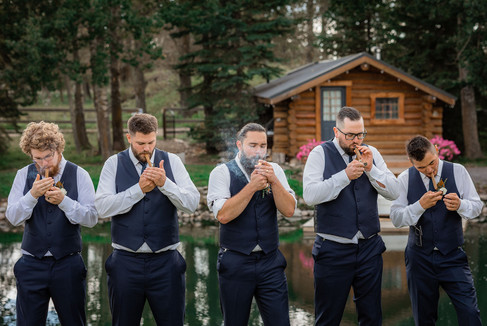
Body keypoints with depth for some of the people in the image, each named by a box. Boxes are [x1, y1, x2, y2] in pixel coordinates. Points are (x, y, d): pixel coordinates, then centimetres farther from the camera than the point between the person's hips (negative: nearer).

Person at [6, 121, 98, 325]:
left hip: (68, 264, -1)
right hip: (32, 263, 1)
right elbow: (12, 217, -3)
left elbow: (91, 218, -7)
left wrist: (63, 200, -21)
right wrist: (32, 195, -19)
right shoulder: (24, 175, 5)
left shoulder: (79, 175, 0)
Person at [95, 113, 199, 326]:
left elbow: (192, 203, -6)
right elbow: (102, 208, -9)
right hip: (126, 261, 0)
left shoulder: (171, 161, 5)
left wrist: (164, 183, -20)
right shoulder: (114, 164, 4)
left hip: (165, 261, 0)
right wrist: (139, 189, -15)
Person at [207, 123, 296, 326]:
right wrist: (252, 186, -20)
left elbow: (289, 210, -4)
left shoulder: (275, 171, 7)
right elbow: (223, 215, -16)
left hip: (270, 262, 2)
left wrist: (273, 180, -17)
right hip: (235, 262, -2)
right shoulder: (222, 173, -3)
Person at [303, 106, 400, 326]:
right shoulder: (320, 154, -2)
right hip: (333, 250, -3)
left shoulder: (371, 153, 9)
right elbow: (310, 195, -16)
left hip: (369, 248, 4)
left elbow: (393, 192, 2)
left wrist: (370, 169, -11)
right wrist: (345, 175, -20)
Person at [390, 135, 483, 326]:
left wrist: (460, 205, -20)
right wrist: (420, 206, -20)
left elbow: (477, 206, 2)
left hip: (452, 255, -1)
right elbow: (396, 218, -3)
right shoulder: (405, 179, 0)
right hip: (420, 257, 1)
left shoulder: (457, 172, 0)